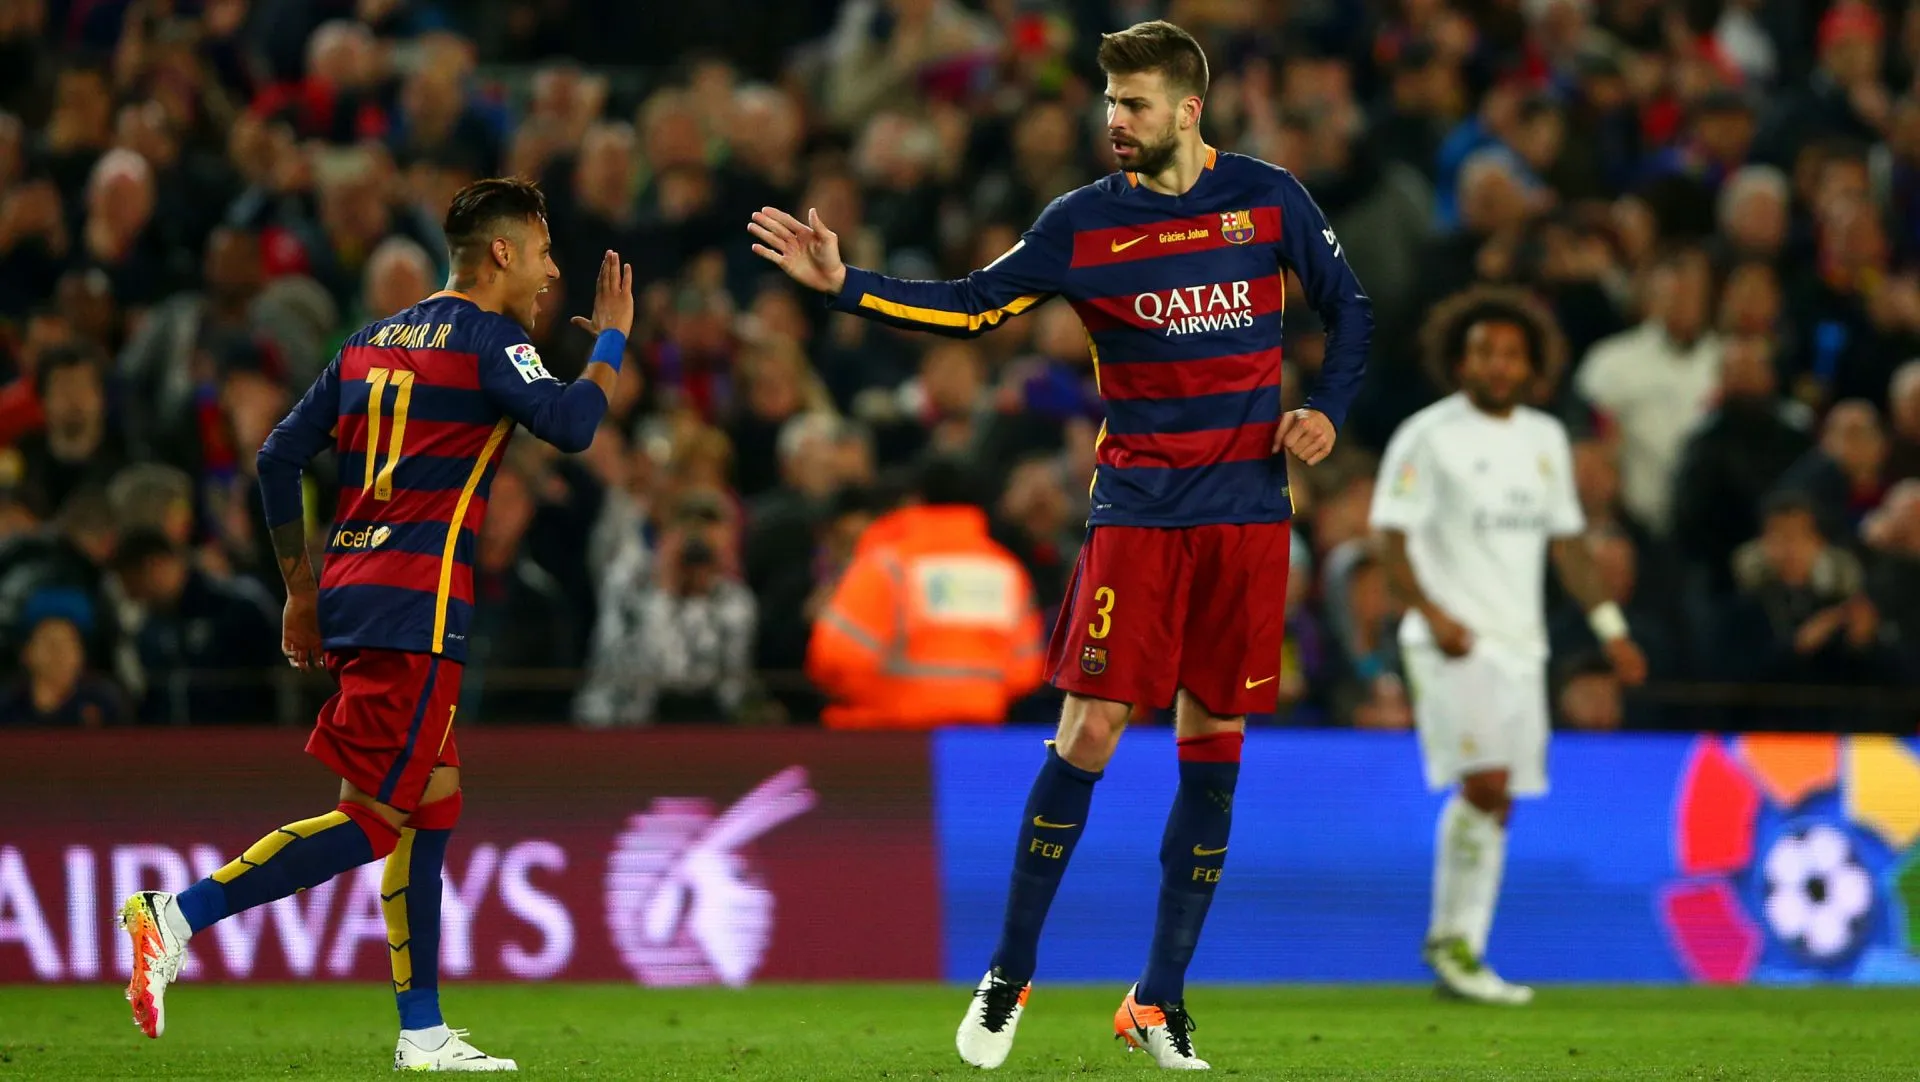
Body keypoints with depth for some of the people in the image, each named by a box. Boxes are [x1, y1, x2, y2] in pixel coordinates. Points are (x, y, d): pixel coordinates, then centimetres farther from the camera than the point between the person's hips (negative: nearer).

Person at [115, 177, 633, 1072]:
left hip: (350, 590, 9)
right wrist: (611, 341, 0)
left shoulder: (372, 343, 18)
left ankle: (423, 1035, 12)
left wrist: (303, 592, 22)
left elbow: (278, 457, 16)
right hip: (416, 604, -9)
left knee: (432, 805, 12)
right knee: (377, 817, -8)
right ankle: (180, 916, -15)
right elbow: (570, 425, -19)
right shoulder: (487, 339, -4)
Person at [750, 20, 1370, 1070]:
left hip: (1249, 510, 1)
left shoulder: (1269, 197, 3)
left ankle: (1160, 1002, 9)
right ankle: (1008, 976, 2)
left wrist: (1327, 411, -1)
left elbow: (1349, 308, 14)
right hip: (1136, 505, -1)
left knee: (1213, 744, 2)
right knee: (1090, 729, -10)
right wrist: (845, 284, -9)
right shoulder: (1083, 222, 1)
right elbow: (972, 306, 1)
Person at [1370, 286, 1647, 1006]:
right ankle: (1449, 939, -8)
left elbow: (1566, 539, 22)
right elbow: (1391, 535, -8)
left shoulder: (1545, 439, 15)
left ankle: (1463, 952, 8)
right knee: (1484, 781, -19)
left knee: (1497, 803, 3)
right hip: (1453, 645, -6)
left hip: (1522, 645, 6)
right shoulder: (1427, 436, -4)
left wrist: (1611, 629, 18)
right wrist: (1431, 613, -21)